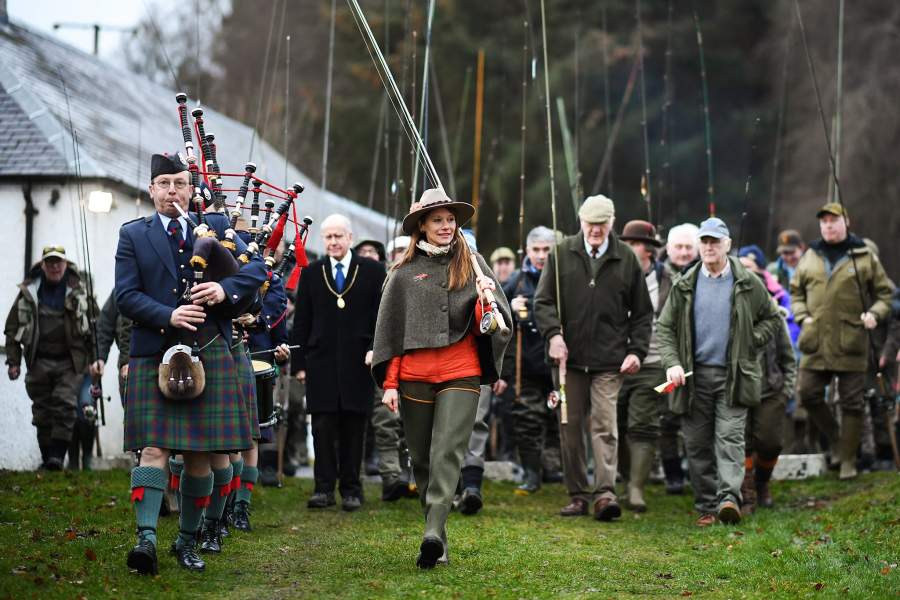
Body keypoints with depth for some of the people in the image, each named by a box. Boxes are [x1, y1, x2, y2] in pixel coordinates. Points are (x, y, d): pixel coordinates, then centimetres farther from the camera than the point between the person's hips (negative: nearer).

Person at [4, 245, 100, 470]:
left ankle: (57, 456, -17)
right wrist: (13, 361, 5)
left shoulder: (79, 291, 1)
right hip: (39, 361, 2)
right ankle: (46, 458, 15)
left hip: (70, 361, -2)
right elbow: (12, 327, 10)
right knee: (42, 412, 5)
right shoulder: (28, 292, 4)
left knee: (65, 404, -15)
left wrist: (96, 358, -4)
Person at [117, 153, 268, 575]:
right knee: (154, 449, -12)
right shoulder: (132, 235, 8)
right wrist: (169, 315, -17)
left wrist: (225, 289, -14)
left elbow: (257, 266, 5)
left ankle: (188, 539, 15)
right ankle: (146, 537, -18)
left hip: (211, 356, 2)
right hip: (154, 356, -2)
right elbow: (126, 295, -1)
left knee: (201, 453, 5)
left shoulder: (216, 227, 12)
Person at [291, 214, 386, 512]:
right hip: (321, 361, 1)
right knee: (323, 426, -3)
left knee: (353, 428, 3)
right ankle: (324, 488, 2)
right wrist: (299, 362, 3)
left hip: (358, 362, -1)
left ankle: (351, 489, 9)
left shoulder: (373, 271, 5)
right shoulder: (311, 273, 9)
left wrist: (376, 348, -10)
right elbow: (301, 321, 9)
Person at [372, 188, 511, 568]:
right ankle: (438, 543, 14)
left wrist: (487, 300, -16)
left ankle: (433, 534, -25)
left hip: (461, 373, -1)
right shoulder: (404, 272, 7)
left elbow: (498, 321, 6)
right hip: (414, 375, 2)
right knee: (422, 458, 6)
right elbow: (389, 328, 8)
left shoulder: (472, 264, 8)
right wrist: (389, 383, 3)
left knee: (448, 452, -15)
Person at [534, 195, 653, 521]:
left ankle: (605, 491, -14)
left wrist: (637, 351, 1)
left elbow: (642, 312, 11)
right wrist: (553, 334, -12)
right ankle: (577, 494, 13)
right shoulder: (562, 254, 5)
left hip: (609, 361, -2)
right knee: (570, 427, 6)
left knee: (604, 424, -11)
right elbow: (543, 300, 4)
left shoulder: (626, 259, 6)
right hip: (570, 356, 2)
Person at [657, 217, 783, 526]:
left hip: (733, 375, -2)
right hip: (694, 375, 2)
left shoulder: (748, 284, 3)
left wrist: (749, 341, -1)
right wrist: (672, 362, -7)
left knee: (730, 437, -12)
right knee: (697, 444, 4)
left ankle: (729, 498, -20)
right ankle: (706, 506, 10)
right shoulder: (684, 286, 6)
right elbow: (665, 327, 8)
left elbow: (773, 318, 13)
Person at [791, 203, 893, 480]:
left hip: (851, 343, -3)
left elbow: (885, 291, 8)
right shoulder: (809, 258, 10)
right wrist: (802, 316, 3)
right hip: (816, 342, 3)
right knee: (808, 394, 0)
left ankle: (848, 459, 12)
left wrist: (875, 313, -9)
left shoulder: (864, 257, 2)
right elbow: (796, 291, 19)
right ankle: (834, 438, 23)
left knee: (851, 402, 2)